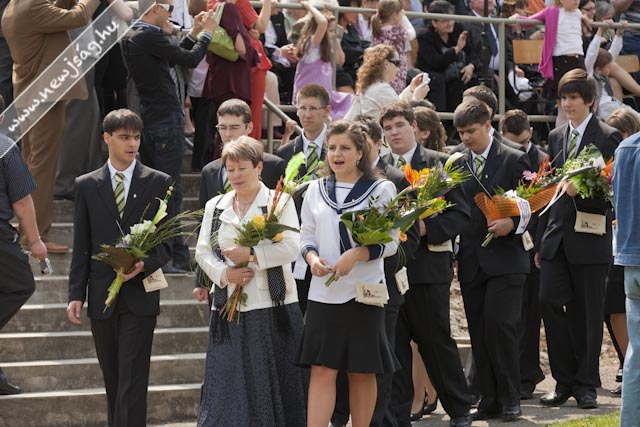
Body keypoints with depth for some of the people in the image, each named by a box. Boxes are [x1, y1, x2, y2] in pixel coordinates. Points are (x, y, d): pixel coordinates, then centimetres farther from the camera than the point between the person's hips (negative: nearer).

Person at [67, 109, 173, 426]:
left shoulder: (158, 183, 2)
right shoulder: (87, 186, 7)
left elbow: (167, 242, 2)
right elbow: (81, 248, 8)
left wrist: (143, 265, -17)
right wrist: (76, 293, 1)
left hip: (140, 296, -2)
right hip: (102, 298, 2)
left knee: (133, 382, -9)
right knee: (113, 382, 11)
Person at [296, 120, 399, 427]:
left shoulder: (381, 189, 0)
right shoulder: (316, 190, 10)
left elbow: (390, 242, -4)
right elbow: (306, 236, 14)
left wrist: (356, 255, -20)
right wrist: (312, 257, -8)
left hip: (363, 292, -2)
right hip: (323, 293, 2)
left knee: (362, 372, 4)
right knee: (321, 370, -4)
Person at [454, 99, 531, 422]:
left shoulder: (514, 160, 0)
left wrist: (511, 223, -20)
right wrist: (455, 255, 6)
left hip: (504, 259, -5)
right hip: (470, 262, 5)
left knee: (499, 324, -14)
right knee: (479, 333, 5)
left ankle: (509, 399, -5)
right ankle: (489, 401, 11)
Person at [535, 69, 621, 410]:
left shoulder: (608, 138, -3)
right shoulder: (556, 137, 14)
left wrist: (581, 191, -24)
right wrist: (540, 241, 13)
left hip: (589, 238, -4)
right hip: (557, 236, 5)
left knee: (587, 313, 2)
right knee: (549, 300, -7)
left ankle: (586, 385, 11)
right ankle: (564, 381, 5)